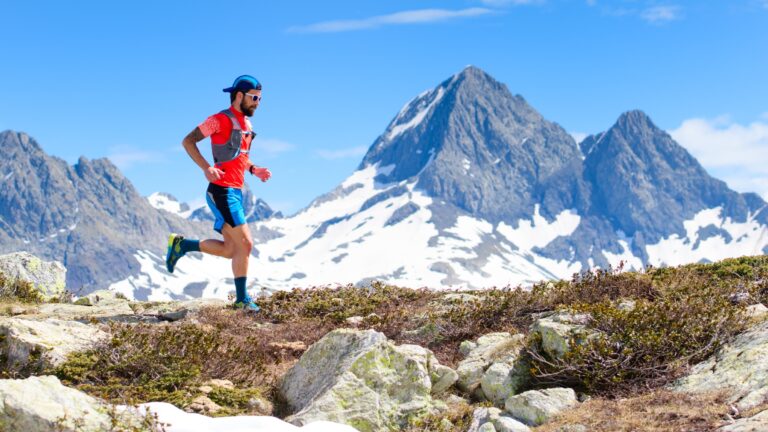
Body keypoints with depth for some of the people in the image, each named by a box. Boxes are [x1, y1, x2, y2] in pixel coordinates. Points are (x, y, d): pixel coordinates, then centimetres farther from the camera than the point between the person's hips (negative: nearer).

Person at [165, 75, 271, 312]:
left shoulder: (246, 124, 17)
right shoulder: (221, 119, -8)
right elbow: (188, 141, -9)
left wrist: (255, 170, 9)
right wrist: (206, 168, -21)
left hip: (235, 192, 9)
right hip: (222, 191, -9)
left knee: (231, 250, 9)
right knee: (245, 243, -11)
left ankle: (181, 244, 21)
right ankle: (242, 299, -4)